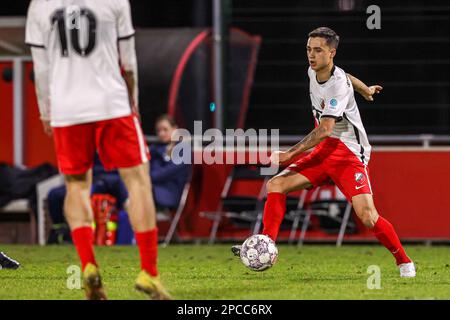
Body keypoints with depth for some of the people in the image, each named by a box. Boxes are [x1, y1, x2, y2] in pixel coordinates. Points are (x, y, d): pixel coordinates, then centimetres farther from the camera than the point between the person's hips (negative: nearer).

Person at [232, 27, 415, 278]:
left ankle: (404, 262, -3)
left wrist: (290, 154, -26)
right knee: (276, 185, -6)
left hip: (349, 154, -8)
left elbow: (325, 130, -28)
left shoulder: (339, 85, -22)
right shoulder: (313, 72, 3)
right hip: (323, 152, 8)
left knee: (367, 216, -21)